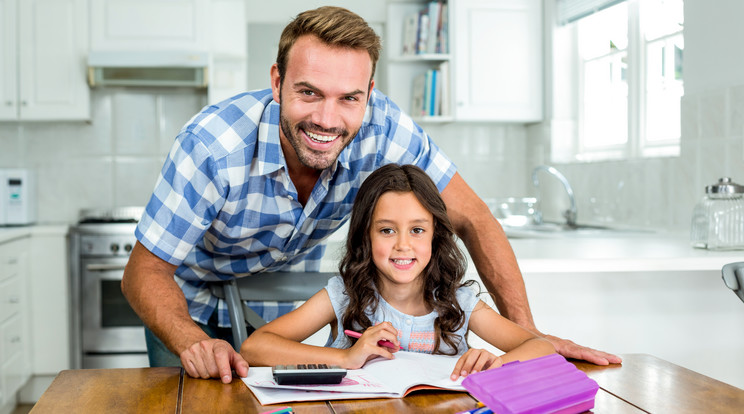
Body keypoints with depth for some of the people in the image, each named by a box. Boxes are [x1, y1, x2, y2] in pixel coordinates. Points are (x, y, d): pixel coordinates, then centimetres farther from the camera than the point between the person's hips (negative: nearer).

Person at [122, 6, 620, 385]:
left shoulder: (383, 128, -29)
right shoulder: (211, 145, -36)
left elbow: (471, 219, -19)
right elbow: (145, 271, -28)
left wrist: (527, 333, -23)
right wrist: (192, 343, -48)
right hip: (193, 309, -2)